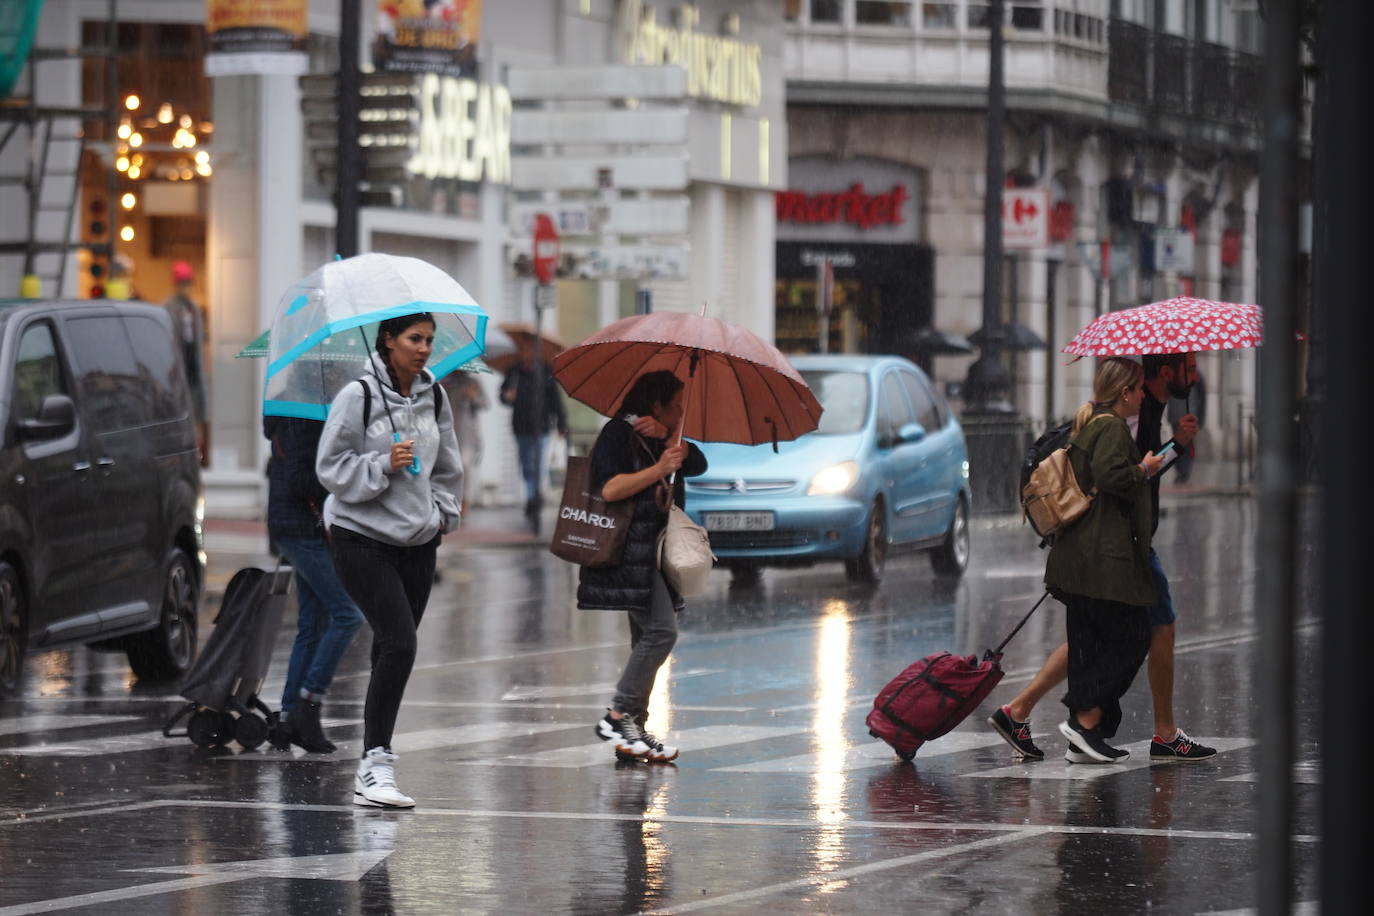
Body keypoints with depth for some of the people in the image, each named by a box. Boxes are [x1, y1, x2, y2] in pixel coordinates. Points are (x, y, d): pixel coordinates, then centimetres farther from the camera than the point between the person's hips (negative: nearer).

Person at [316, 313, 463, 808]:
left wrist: (442, 512, 11)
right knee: (399, 643, -19)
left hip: (417, 543, 6)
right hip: (362, 539, -6)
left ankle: (372, 768, 17)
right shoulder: (358, 396, -9)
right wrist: (383, 465, -20)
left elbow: (447, 465, 22)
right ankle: (376, 766, -16)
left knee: (392, 653, 7)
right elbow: (331, 467, -8)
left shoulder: (433, 396, 9)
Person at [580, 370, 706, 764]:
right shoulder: (619, 433, -6)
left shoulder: (654, 440, 22)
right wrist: (658, 470, -22)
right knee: (662, 631, -18)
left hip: (650, 552, 10)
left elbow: (698, 464, 8)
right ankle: (618, 716, -14)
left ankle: (633, 730, 10)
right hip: (630, 550, -10)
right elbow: (610, 488, -17)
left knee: (648, 641, 8)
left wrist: (668, 438, -7)